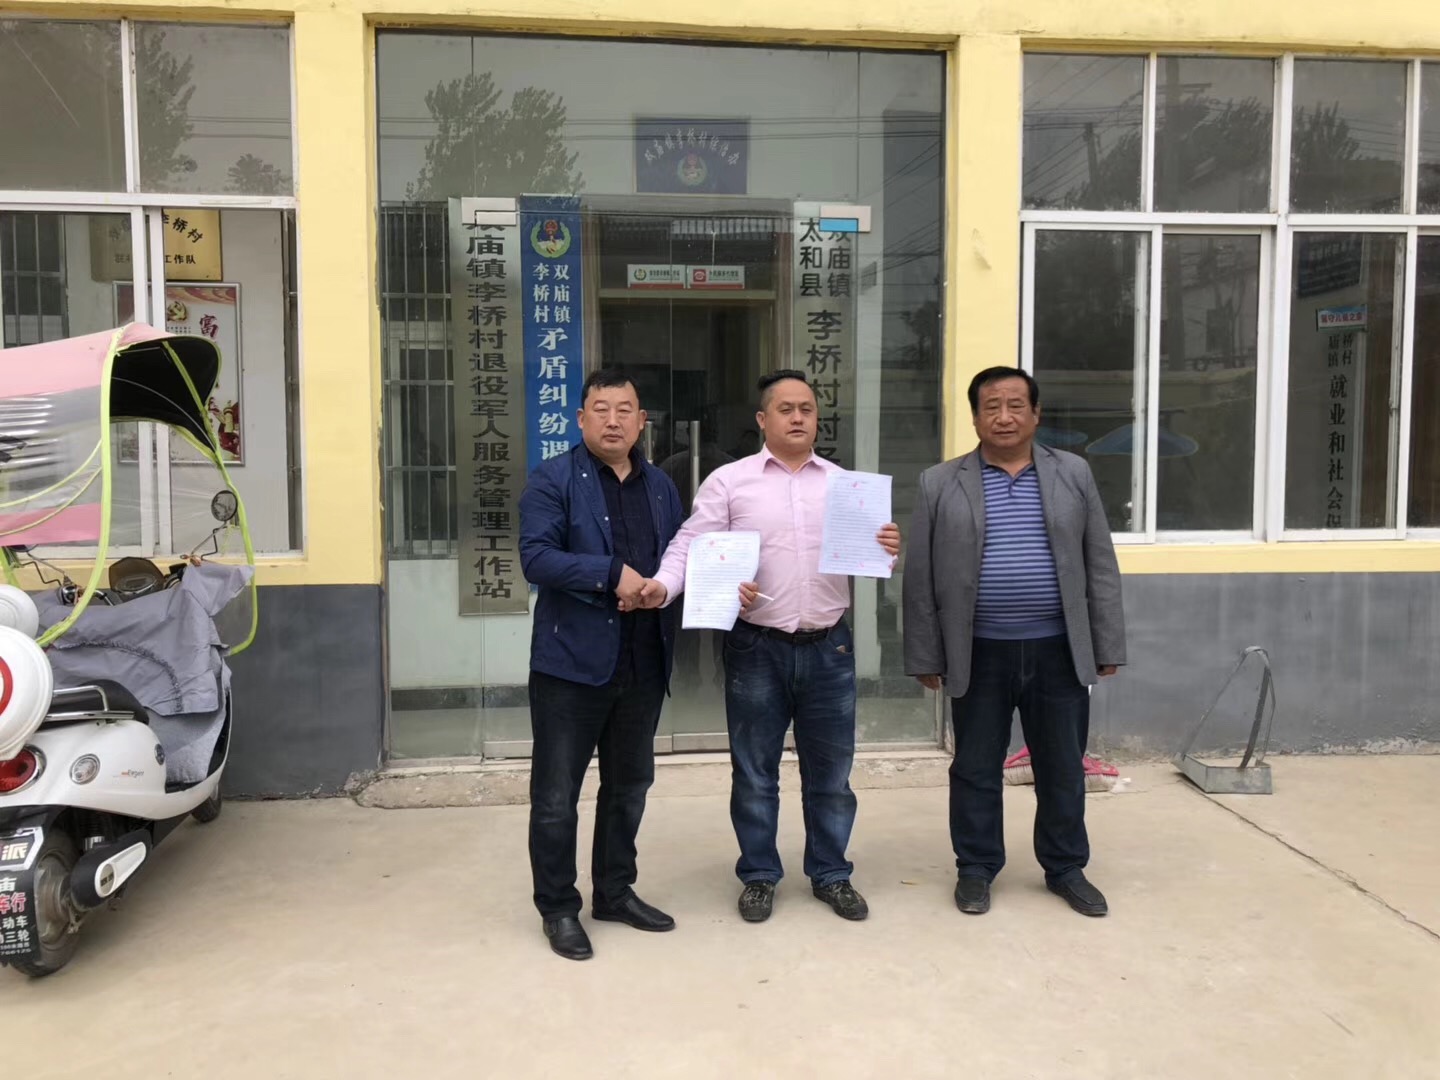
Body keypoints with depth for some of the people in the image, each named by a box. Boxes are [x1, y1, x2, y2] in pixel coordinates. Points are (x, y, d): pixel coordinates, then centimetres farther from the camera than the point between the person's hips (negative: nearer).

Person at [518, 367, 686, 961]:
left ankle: (616, 892, 34)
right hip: (572, 661, -5)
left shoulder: (661, 487, 12)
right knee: (556, 794, 4)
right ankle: (558, 908, 21)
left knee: (630, 785, 17)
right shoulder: (553, 480, -5)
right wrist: (613, 574, -20)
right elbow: (536, 557, -16)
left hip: (643, 662, 6)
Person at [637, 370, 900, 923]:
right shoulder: (728, 481, 0)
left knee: (829, 770, 13)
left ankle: (831, 874, 30)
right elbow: (690, 545, -4)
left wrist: (887, 550, -15)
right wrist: (663, 586, -23)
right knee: (754, 771, 10)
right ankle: (759, 876, 27)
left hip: (829, 648, 3)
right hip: (756, 648, -2)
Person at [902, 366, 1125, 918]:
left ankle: (1067, 868, 30)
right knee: (975, 768, 9)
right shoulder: (940, 483, 0)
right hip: (979, 655, -1)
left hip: (1058, 651, 2)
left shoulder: (1073, 474, 5)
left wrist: (1107, 646, 3)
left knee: (1063, 767, 12)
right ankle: (976, 868, 26)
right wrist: (925, 656, -2)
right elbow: (920, 577, 0)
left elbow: (1100, 566, 7)